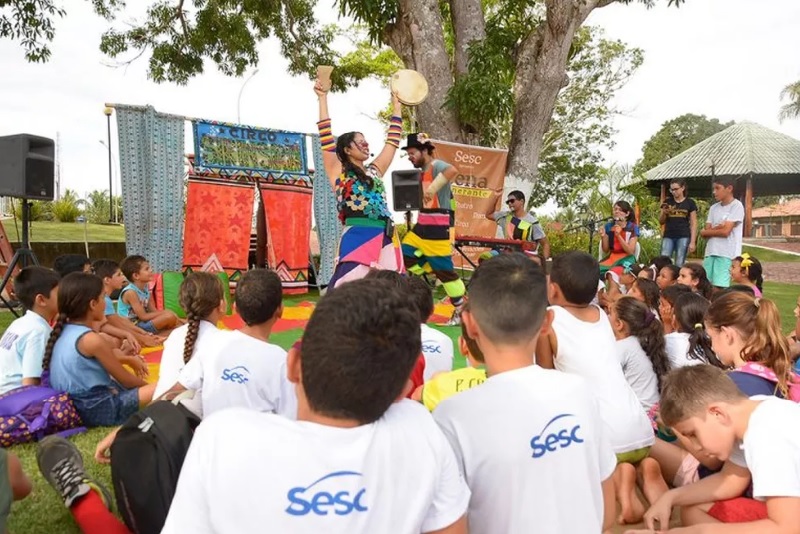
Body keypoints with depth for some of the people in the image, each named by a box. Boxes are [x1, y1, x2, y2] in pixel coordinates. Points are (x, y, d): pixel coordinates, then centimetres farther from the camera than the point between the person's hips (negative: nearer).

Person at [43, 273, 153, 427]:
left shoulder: (62, 331, 6)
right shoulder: (91, 340, -18)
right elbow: (125, 380, -7)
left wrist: (128, 359, 28)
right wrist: (146, 386, 10)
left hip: (73, 406, 9)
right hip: (98, 409, -9)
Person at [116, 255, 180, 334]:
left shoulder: (145, 288, 5)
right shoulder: (130, 292, -19)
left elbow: (153, 311, 7)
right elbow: (143, 316, -19)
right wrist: (163, 313, -13)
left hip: (142, 323, 9)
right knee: (169, 316, -21)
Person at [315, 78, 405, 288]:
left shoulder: (374, 171, 20)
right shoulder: (339, 172, 5)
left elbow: (392, 142, 25)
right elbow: (326, 138, -1)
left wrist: (397, 107, 29)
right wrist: (323, 98, -1)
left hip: (386, 239, 6)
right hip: (358, 239, -6)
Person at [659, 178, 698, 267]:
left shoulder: (690, 203, 4)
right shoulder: (667, 202, 11)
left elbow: (693, 224, 3)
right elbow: (661, 221, 15)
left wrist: (693, 241, -4)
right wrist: (664, 213, -7)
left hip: (683, 237, -2)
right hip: (668, 236, 2)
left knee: (679, 265, -2)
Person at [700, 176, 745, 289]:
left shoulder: (737, 206, -4)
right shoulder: (713, 208, 16)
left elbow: (725, 231, -12)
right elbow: (706, 234, 10)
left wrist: (704, 232, 2)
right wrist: (717, 228, -10)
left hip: (727, 254, -6)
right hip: (710, 253, 7)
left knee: (719, 287, -13)